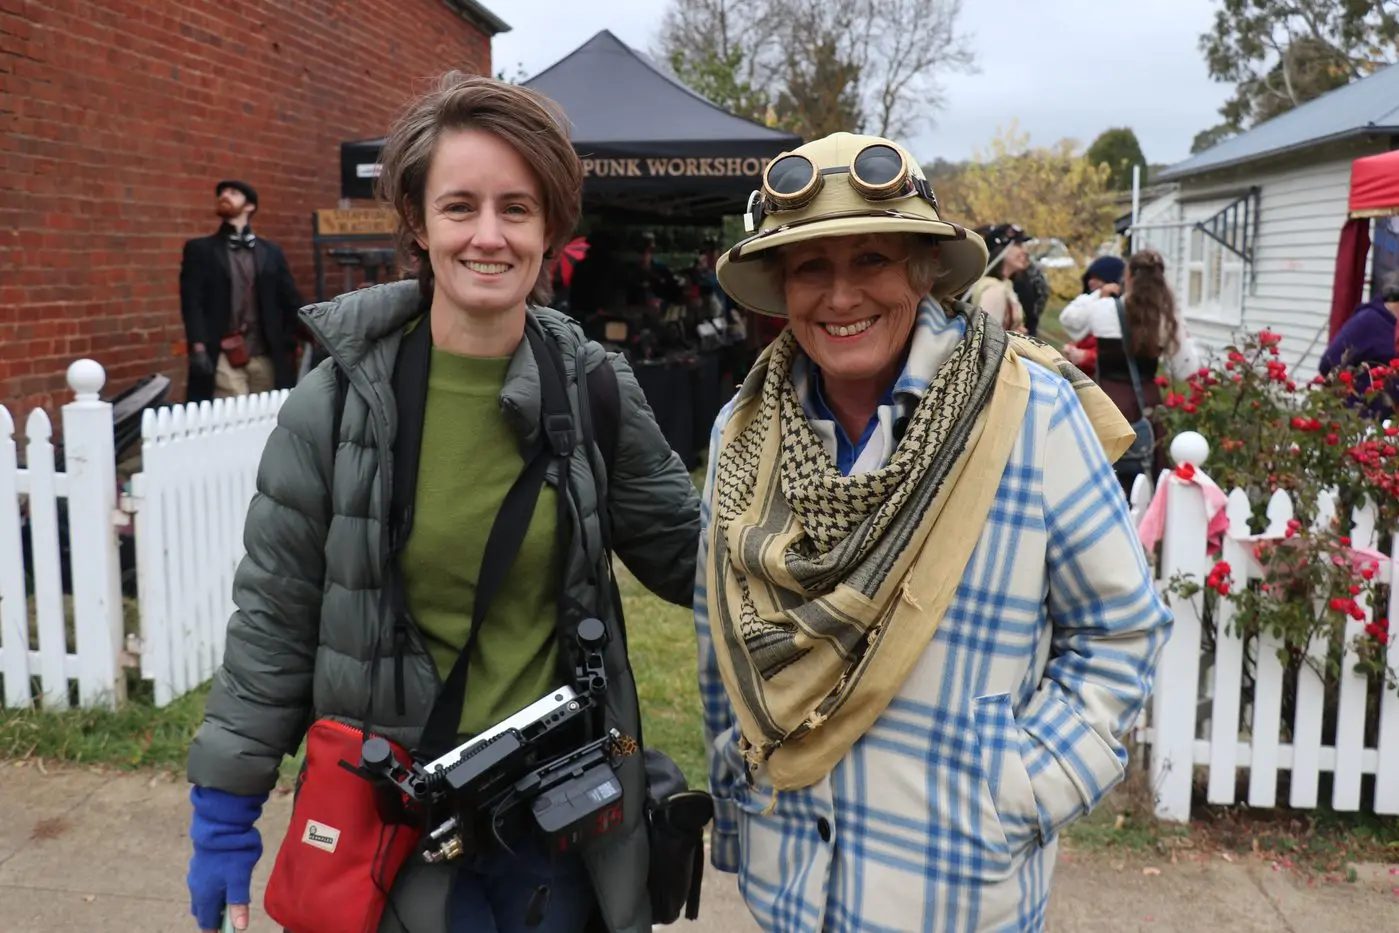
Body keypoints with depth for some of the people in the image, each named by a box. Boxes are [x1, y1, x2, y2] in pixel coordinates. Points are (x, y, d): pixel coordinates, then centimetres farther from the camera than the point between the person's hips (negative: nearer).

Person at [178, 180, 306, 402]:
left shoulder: (271, 252, 16)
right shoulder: (199, 249, 10)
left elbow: (292, 303, 13)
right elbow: (192, 304, 0)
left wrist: (289, 347, 3)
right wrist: (198, 349, -14)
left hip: (266, 357, 2)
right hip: (222, 359, -2)